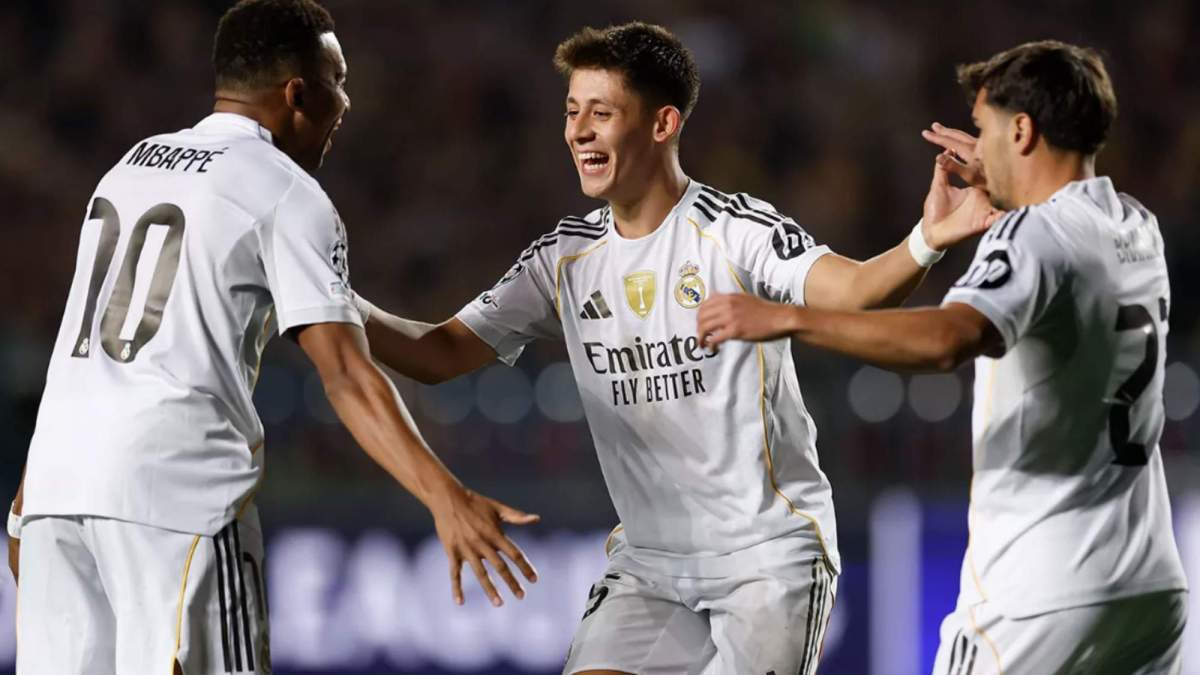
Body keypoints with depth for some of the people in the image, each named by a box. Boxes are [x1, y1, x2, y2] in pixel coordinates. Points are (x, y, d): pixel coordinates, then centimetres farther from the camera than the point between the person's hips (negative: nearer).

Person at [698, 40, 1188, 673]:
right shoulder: (1140, 230, 10)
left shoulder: (1032, 236, -14)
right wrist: (1006, 190, 31)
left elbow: (947, 340, -34)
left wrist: (785, 318, -33)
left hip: (1040, 595, -8)